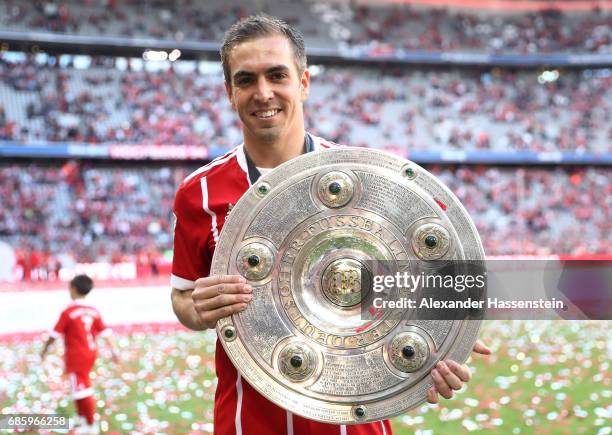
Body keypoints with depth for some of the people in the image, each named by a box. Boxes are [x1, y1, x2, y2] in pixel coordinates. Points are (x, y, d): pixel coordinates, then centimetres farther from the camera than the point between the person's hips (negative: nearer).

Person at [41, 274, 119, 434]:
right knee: (81, 386, 24)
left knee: (82, 389, -1)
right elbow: (106, 333, -1)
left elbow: (55, 334, -10)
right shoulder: (93, 311, 1)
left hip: (75, 356, -7)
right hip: (90, 353, 7)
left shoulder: (68, 312, -16)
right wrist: (114, 351, 2)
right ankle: (82, 417, 34)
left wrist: (45, 349, 4)